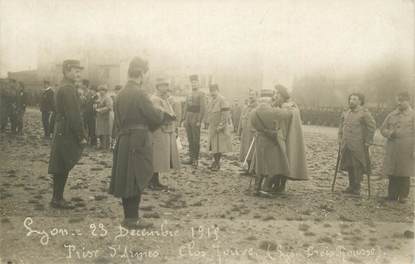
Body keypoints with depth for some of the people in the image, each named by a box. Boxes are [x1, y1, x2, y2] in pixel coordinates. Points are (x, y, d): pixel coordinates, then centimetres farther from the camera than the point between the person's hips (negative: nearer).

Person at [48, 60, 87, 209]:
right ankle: (57, 199, 7)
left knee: (61, 168, 14)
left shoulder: (64, 87, 15)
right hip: (67, 134, -10)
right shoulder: (68, 88, -16)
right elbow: (73, 115, -21)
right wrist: (81, 136, -16)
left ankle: (57, 198, 22)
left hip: (62, 133, 10)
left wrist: (79, 135, 18)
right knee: (63, 168, -2)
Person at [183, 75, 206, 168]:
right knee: (190, 140, 9)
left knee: (196, 140, -3)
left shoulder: (201, 94, -5)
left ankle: (196, 159, 3)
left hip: (195, 120, -6)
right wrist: (185, 119, 8)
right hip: (188, 120, 6)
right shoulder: (189, 95, 15)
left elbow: (203, 108, -11)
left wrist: (199, 121, -15)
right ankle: (191, 158, 15)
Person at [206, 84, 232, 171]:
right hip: (212, 127, 8)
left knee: (218, 146, -2)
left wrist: (220, 126, -20)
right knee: (213, 145, 12)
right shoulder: (212, 100, 10)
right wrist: (208, 122, 16)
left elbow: (226, 113, -18)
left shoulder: (221, 100, -15)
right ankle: (215, 161, 23)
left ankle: (217, 163, 7)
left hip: (219, 127, -8)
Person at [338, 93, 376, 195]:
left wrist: (368, 142, -9)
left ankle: (357, 188, 7)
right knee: (349, 166, 10)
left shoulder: (364, 113, -7)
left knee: (357, 167, -2)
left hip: (358, 146, -6)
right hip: (346, 145, 6)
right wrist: (340, 139, 15)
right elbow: (341, 126, 23)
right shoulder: (346, 113, 12)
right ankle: (351, 186, 21)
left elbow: (372, 127, -8)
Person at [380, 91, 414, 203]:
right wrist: (389, 133, -8)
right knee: (392, 174, 7)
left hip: (406, 150, -3)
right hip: (392, 149, 3)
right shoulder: (392, 115, 11)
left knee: (405, 174, 3)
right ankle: (392, 196, 17)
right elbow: (383, 129, 15)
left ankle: (403, 196, 15)